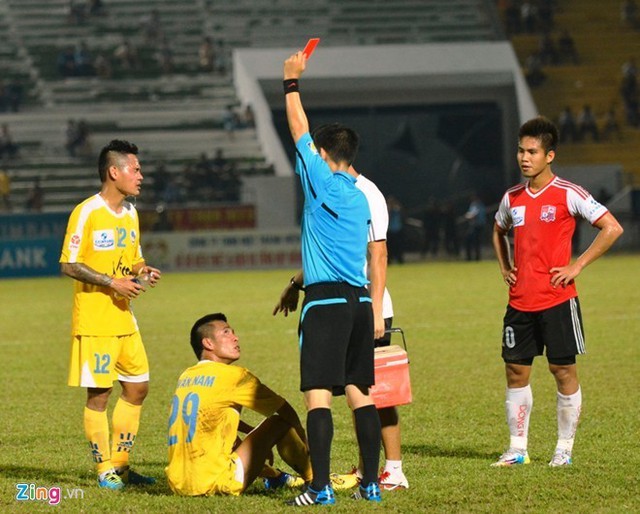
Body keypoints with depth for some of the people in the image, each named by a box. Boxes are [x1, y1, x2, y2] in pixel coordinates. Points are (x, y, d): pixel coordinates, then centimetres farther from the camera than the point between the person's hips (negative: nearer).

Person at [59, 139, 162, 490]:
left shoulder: (130, 212, 12)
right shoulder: (87, 212, -12)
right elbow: (69, 265, -14)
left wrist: (143, 271, 0)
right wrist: (113, 283, -20)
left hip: (124, 318, 8)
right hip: (94, 320, -8)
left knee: (137, 388, 9)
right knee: (99, 394, -2)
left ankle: (121, 465, 20)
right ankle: (105, 470, 6)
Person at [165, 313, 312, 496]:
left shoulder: (186, 377, 14)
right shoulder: (232, 375, -5)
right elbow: (285, 410, 5)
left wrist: (257, 434, 35)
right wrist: (304, 444, 21)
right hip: (214, 483, -8)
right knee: (281, 422, 6)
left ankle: (274, 476, 49)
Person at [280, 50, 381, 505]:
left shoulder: (323, 182, -6)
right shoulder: (359, 197, 15)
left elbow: (299, 130, 1)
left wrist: (293, 82, 13)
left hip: (327, 301, -8)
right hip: (359, 300, 8)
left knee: (318, 394, -8)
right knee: (359, 392, 11)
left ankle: (321, 488, -13)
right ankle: (371, 483, 11)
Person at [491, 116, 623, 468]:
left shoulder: (568, 195, -7)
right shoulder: (512, 198, 10)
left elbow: (612, 228, -9)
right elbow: (499, 231, 31)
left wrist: (577, 266, -11)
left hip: (557, 300, -5)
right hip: (519, 301, 5)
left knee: (563, 370, 0)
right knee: (516, 370, 4)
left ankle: (564, 449, 9)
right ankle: (517, 448, 11)